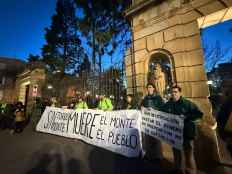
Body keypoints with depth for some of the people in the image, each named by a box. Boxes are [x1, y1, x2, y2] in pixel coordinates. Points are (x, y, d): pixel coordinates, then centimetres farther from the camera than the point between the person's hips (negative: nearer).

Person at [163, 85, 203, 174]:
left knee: (188, 153, 7)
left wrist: (186, 117, -22)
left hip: (186, 133, -3)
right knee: (176, 152, 20)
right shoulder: (168, 104, 1)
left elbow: (199, 114, -10)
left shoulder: (187, 103, -9)